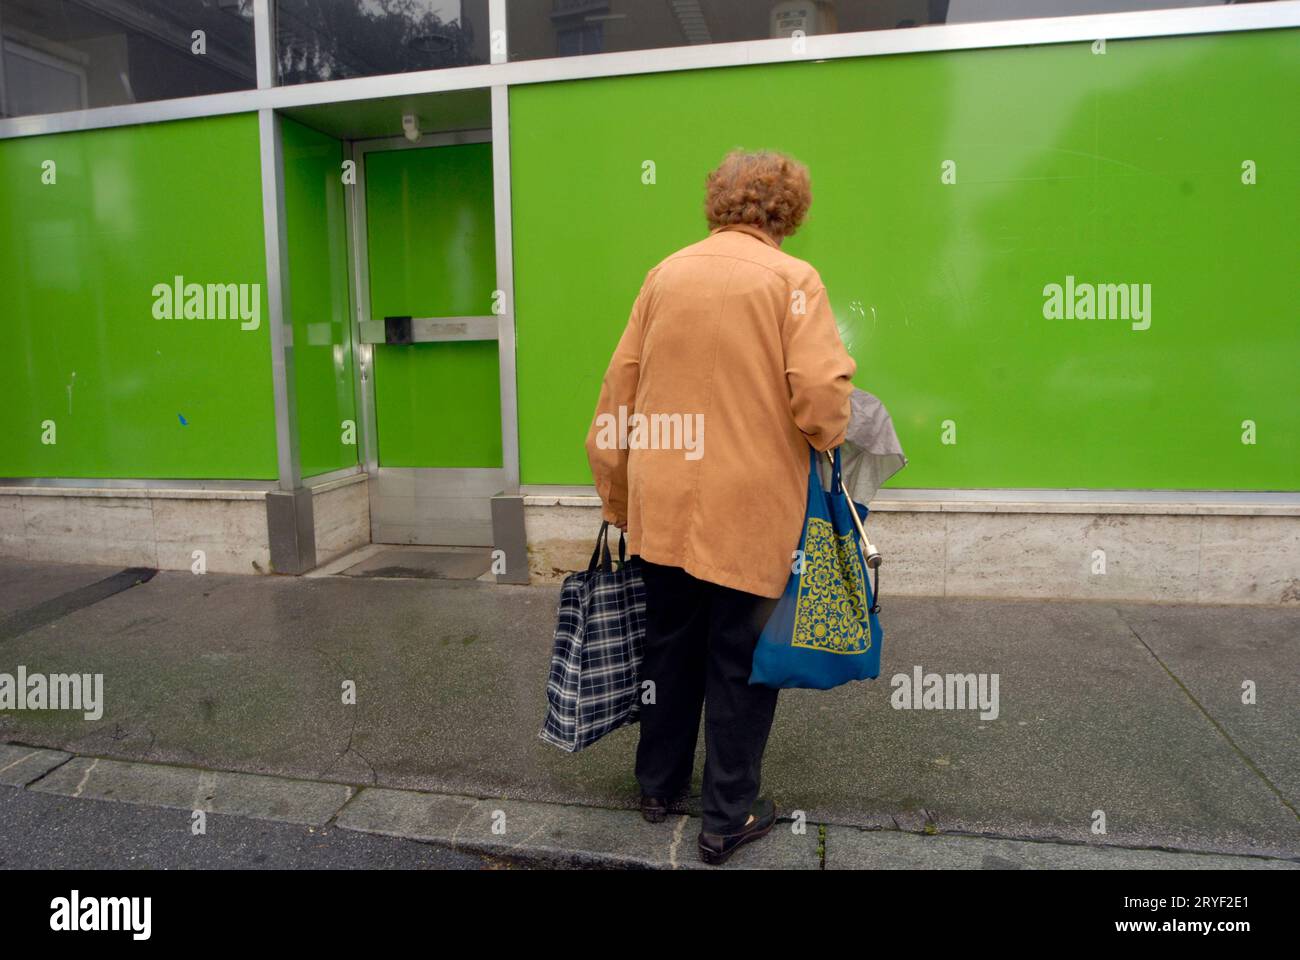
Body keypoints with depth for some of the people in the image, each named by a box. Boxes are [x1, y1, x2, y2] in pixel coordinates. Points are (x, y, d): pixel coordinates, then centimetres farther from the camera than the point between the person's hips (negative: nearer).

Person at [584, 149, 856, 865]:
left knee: (670, 645, 20)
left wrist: (615, 500, 15)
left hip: (663, 507, 4)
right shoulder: (792, 279, -8)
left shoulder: (664, 274, 5)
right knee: (740, 661, 11)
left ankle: (658, 786, 37)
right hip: (751, 511, -4)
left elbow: (618, 391, 6)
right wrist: (828, 436, 6)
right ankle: (728, 818, 24)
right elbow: (821, 400, -19)